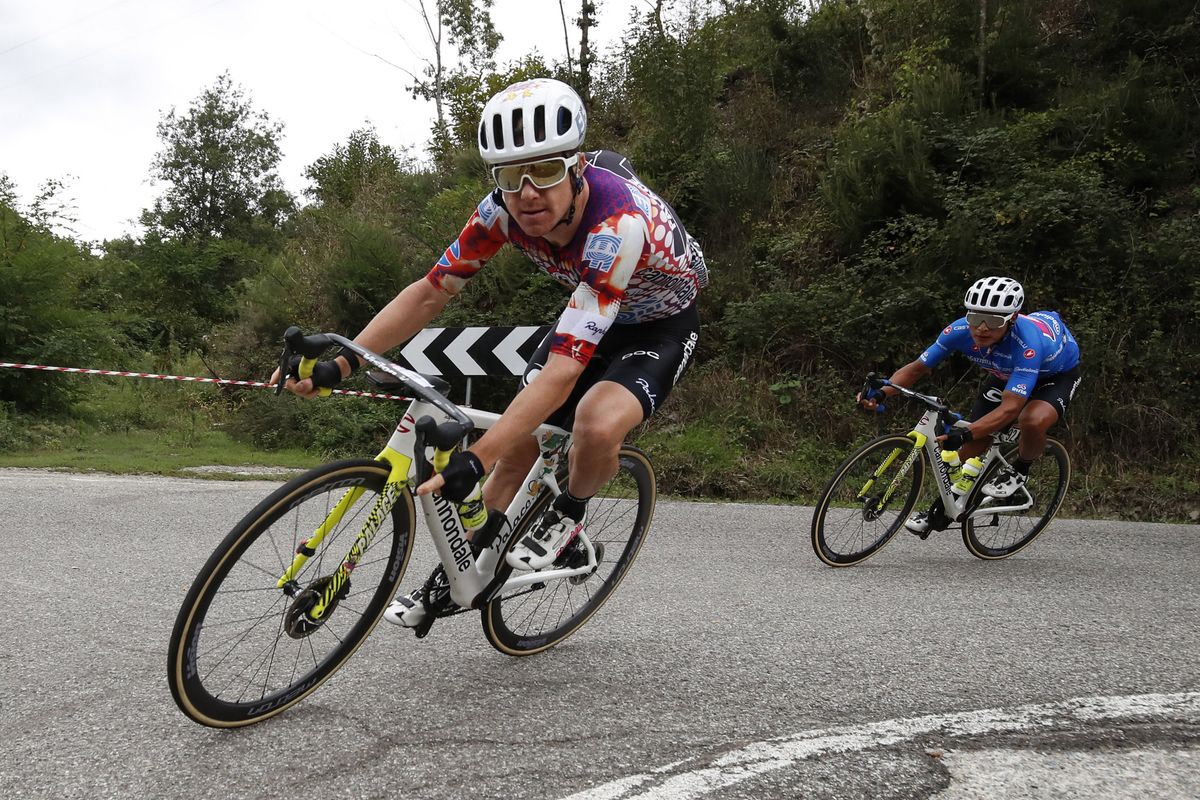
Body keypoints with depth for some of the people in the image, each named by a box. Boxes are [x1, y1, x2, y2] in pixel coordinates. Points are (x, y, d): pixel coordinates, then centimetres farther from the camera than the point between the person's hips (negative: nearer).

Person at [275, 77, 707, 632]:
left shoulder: (617, 222, -41)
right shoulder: (506, 208, -22)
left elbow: (564, 369, -45)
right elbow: (430, 292, -16)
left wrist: (474, 459, -49)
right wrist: (338, 364, -25)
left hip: (661, 323, -6)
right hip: (588, 313, 6)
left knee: (597, 425, -33)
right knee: (518, 440, 1)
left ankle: (568, 514, 1)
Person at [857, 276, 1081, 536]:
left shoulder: (1027, 343, -43)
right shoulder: (961, 330, -29)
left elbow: (1009, 408, -47)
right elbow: (917, 368, -19)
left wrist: (965, 434, -60)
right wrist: (881, 392, -36)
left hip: (1057, 373, -4)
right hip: (1007, 373, 5)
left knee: (1033, 421, -35)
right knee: (976, 440, -4)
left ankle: (1019, 470, -2)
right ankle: (942, 510, 15)